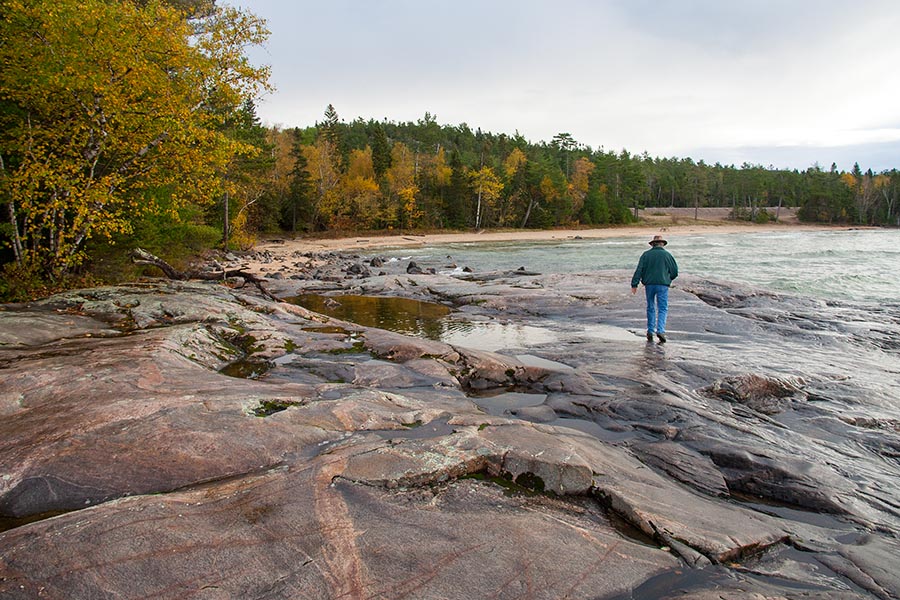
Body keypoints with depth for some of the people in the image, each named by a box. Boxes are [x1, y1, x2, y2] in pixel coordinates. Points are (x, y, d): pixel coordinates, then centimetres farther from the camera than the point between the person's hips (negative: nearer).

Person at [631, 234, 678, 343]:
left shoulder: (646, 255, 3)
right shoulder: (667, 255, 1)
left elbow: (639, 270, -4)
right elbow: (675, 271, 5)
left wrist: (634, 284, -5)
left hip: (649, 284, 2)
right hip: (662, 285, -2)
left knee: (650, 308, 14)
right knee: (662, 309, 0)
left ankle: (650, 331, 15)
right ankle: (660, 330, -16)